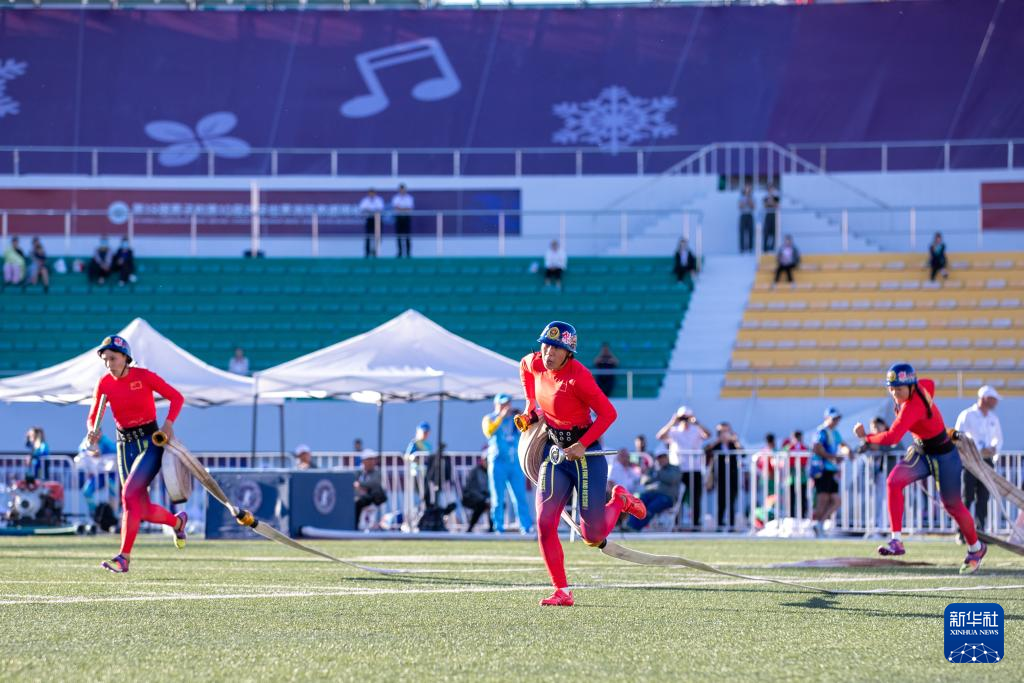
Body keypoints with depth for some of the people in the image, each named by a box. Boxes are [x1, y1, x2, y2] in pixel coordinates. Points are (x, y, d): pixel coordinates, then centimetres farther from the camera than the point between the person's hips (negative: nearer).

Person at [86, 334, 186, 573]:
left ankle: (124, 558, -22)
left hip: (151, 442, -5)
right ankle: (177, 521, 37)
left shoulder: (144, 376, -10)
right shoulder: (104, 384, 0)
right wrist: (93, 430, -20)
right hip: (126, 446, 5)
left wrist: (168, 422, -20)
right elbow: (92, 418, 3)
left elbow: (176, 397, -4)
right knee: (143, 509, 5)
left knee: (129, 494, -22)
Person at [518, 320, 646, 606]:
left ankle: (620, 500, 32)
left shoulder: (577, 377, -25)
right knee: (545, 525, -9)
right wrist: (530, 410, 20)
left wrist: (582, 445, -27)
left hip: (585, 455, -6)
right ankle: (562, 592, -4)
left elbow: (608, 413, -23)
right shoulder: (534, 364, -5)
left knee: (593, 536, 0)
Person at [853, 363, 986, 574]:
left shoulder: (912, 407, -34)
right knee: (894, 481, -16)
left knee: (952, 505, 8)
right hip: (921, 452, 8)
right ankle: (897, 541, -18)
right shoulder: (923, 385, -9)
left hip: (943, 456, -8)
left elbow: (892, 437, -44)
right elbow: (930, 384, 16)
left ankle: (976, 548, 34)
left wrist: (866, 437, -31)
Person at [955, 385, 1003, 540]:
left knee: (983, 498, 2)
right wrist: (980, 450, -18)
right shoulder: (967, 415, -5)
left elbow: (998, 438, 25)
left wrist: (994, 449, 1)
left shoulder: (993, 418, 14)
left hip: (987, 461, 5)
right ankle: (962, 533, -4)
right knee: (967, 497, -7)